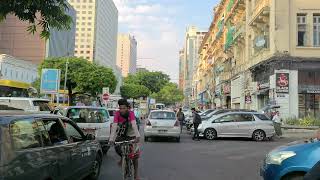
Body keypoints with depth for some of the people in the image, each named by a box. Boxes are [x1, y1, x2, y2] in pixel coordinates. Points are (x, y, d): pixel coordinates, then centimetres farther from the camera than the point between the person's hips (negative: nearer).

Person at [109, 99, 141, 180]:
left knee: (135, 154, -5)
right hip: (121, 134, 1)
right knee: (117, 147, -24)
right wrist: (111, 138, -43)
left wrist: (137, 135, -55)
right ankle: (122, 157, 10)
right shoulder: (117, 114, -22)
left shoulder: (131, 113, -26)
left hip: (131, 135, -1)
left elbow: (134, 124, -40)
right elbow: (114, 126, -31)